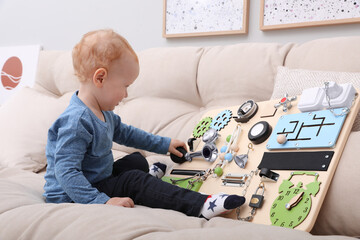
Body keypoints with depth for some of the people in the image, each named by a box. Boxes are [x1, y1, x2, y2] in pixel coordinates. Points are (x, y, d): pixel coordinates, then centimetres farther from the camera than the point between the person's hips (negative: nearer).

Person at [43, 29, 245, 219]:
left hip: (99, 179, 10)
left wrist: (164, 144, 28)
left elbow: (124, 132, 24)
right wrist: (102, 202, -40)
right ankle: (200, 206, -26)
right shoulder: (77, 121, -29)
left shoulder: (102, 111, 6)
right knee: (133, 182, -22)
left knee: (137, 161, 18)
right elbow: (66, 172, -34)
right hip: (73, 198, -10)